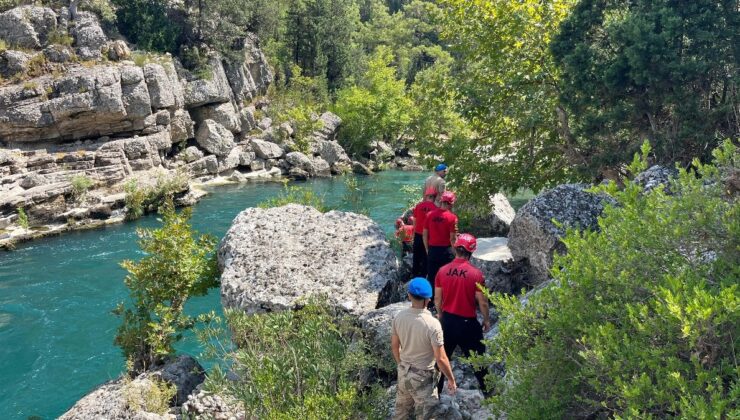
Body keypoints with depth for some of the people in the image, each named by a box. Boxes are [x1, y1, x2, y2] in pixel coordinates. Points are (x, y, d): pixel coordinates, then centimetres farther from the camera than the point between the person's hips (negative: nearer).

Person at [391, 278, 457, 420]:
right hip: (423, 376, -6)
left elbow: (395, 347, 4)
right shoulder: (432, 324, -26)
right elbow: (441, 359, -20)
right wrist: (451, 379, -5)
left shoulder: (399, 317, -10)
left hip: (403, 372, 6)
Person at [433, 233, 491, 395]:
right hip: (468, 322, -3)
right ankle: (487, 389, 28)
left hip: (447, 320, 4)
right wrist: (486, 320, 5)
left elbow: (437, 298, 2)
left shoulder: (443, 271, -7)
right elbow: (482, 302, -11)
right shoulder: (476, 274, -17)